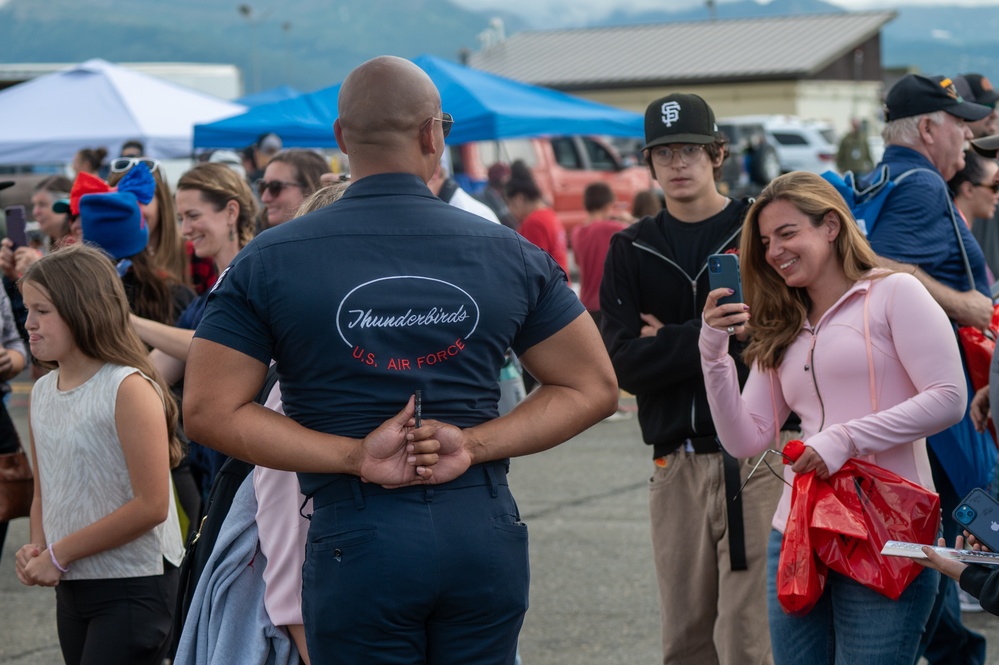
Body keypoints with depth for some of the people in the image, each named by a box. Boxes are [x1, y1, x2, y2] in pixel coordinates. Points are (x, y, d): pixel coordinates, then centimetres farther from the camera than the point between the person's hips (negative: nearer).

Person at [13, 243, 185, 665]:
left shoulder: (129, 389, -15)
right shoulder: (42, 392, 9)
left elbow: (151, 506, -19)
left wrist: (60, 553, -15)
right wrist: (37, 548, -2)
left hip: (133, 587, -7)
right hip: (72, 585, 7)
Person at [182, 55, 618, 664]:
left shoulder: (270, 262, -1)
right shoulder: (510, 253, 3)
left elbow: (209, 411, -5)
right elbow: (593, 389, 6)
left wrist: (355, 457, -7)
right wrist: (475, 446, -3)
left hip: (357, 540, -2)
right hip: (485, 531, 2)